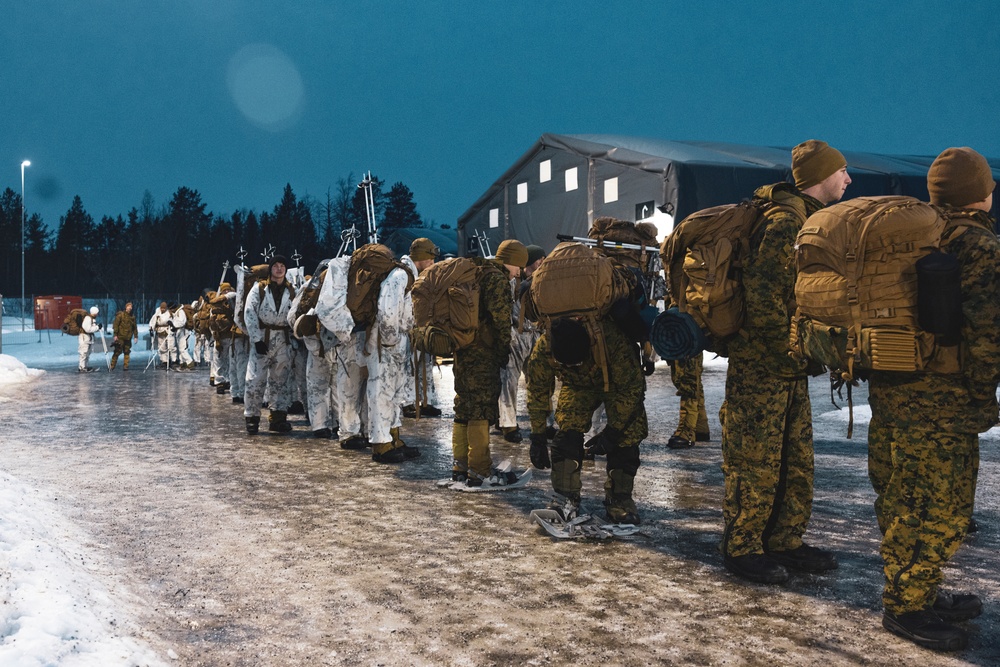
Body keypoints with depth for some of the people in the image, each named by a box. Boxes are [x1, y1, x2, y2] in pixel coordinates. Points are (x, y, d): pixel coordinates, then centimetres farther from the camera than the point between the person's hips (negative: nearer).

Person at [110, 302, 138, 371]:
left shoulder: (132, 317, 12)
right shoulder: (120, 315, -3)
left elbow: (134, 327, 17)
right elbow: (115, 325, -7)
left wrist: (135, 336, 11)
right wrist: (115, 335, -12)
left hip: (128, 338, 5)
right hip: (120, 337, -5)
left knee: (127, 352, 4)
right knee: (117, 351, -5)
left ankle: (125, 366, 8)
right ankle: (112, 366, 3)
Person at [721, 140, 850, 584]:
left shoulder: (811, 220, 17)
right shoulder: (785, 220, -16)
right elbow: (764, 296, -24)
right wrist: (792, 352, -18)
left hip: (791, 366, 10)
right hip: (763, 364, -10)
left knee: (796, 460, 15)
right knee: (755, 460, 0)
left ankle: (785, 543, 26)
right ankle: (741, 549, 12)